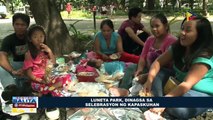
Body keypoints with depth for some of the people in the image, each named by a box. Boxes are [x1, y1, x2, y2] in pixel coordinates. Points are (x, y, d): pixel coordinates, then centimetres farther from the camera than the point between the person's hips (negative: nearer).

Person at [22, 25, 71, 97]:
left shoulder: (45, 50, 9)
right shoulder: (29, 54, -8)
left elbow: (53, 63, 6)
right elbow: (29, 73, -9)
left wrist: (49, 51, -8)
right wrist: (41, 81, -21)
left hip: (48, 78, 6)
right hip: (37, 81, -6)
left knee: (67, 77, -14)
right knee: (54, 91, -33)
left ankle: (51, 87, -23)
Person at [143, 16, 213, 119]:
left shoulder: (204, 57, -26)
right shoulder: (178, 47, -4)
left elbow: (187, 84, -34)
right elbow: (158, 62, -5)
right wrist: (149, 80, -24)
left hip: (202, 93, -7)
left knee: (177, 109, -36)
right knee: (157, 75, -11)